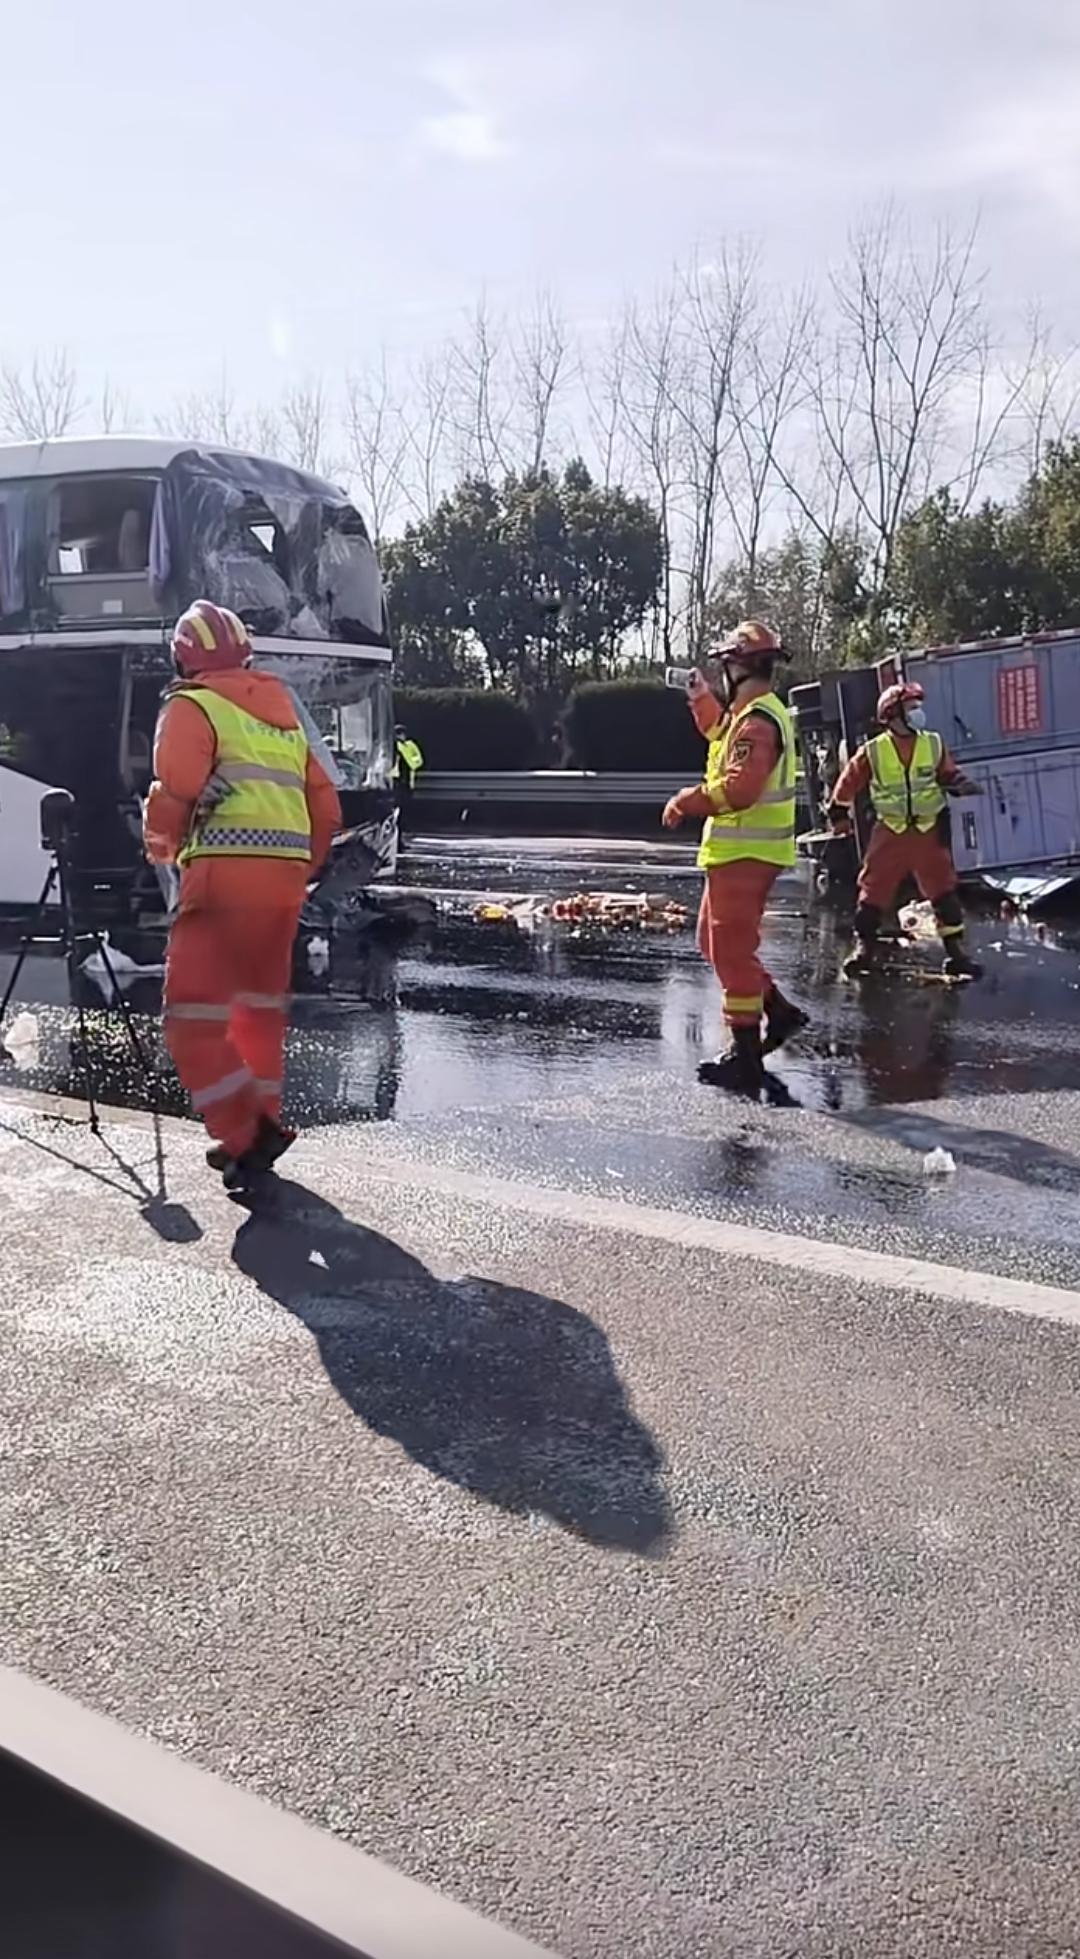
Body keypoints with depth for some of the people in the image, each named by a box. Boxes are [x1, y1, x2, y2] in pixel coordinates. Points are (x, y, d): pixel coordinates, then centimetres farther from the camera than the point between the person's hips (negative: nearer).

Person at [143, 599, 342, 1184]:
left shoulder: (193, 706, 2)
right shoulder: (283, 714, 23)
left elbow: (175, 787, -12)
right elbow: (325, 807, 19)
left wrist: (160, 843, 7)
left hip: (227, 872, -7)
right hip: (286, 874, 7)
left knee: (194, 1010, -5)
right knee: (260, 1003, 18)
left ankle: (246, 1133, -12)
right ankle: (258, 1125, 24)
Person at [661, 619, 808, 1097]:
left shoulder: (757, 721, -19)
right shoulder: (759, 712, 15)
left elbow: (738, 788, -28)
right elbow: (722, 735, 36)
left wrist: (686, 801, -18)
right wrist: (701, 698, 26)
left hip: (744, 854, -10)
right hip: (742, 851, 10)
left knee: (732, 951, -6)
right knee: (717, 943, 19)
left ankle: (745, 1057, -1)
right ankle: (778, 1012, 23)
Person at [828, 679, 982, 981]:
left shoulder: (933, 745, 0)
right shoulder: (872, 751, -6)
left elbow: (949, 775, 7)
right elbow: (849, 782, 3)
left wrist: (963, 786, -13)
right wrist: (839, 813, 9)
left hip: (929, 831, 2)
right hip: (890, 833, -1)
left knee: (944, 890, 0)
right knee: (874, 890, 0)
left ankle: (955, 950, 6)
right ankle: (864, 947, 11)